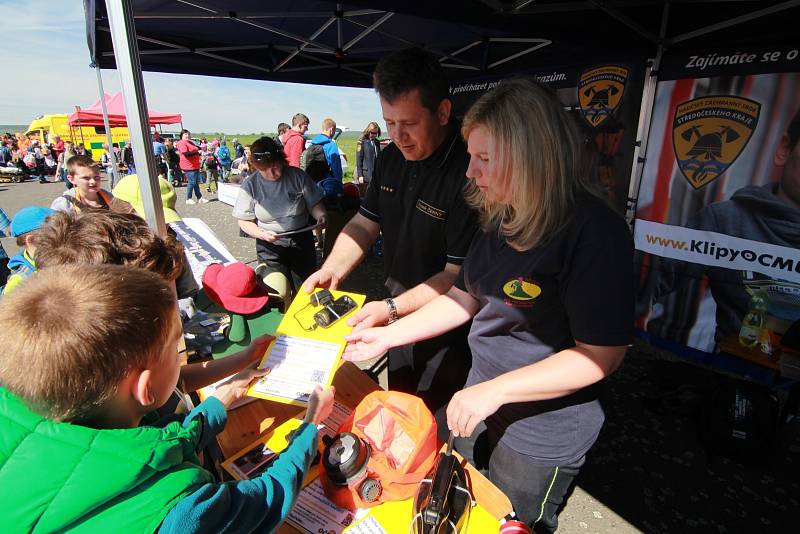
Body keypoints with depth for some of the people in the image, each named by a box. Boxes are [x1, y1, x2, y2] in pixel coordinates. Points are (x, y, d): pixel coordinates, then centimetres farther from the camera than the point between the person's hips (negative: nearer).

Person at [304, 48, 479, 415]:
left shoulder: (468, 171, -27)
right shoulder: (391, 158, -3)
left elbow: (458, 274, -25)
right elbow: (365, 223, 4)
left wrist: (393, 309, -28)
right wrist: (332, 270, -11)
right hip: (398, 311, 7)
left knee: (434, 418, 15)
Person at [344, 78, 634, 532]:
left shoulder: (594, 231, -27)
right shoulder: (501, 218, -3)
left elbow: (601, 355, -25)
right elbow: (465, 298, 3)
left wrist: (495, 390, -25)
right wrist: (387, 336, -1)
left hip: (543, 432, -7)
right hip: (484, 397, 7)